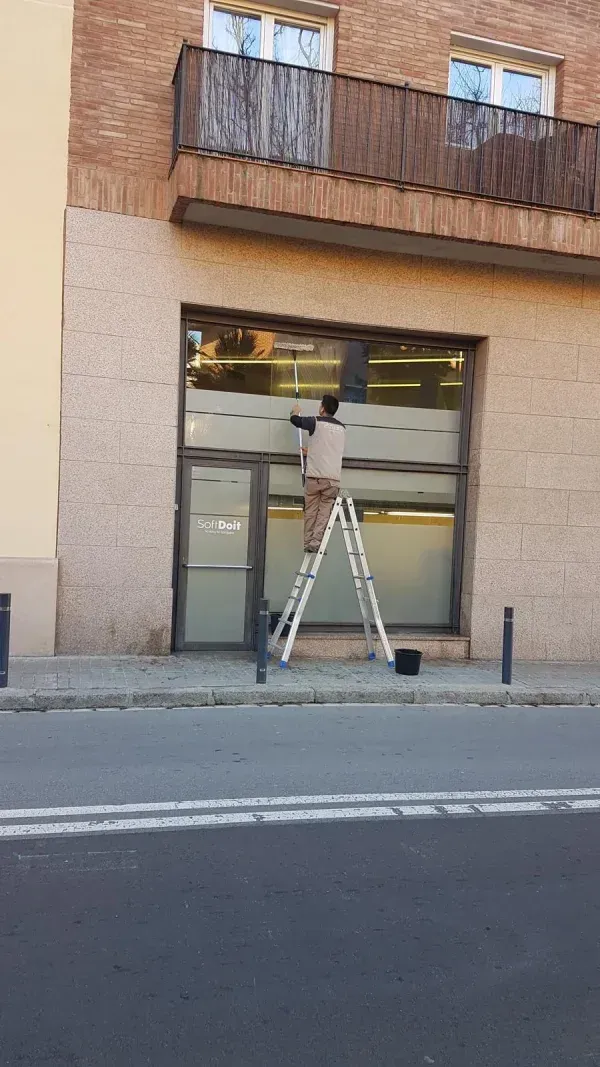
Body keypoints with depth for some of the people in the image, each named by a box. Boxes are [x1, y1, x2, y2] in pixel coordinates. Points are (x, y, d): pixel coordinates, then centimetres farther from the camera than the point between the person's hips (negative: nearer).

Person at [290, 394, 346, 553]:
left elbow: (294, 420, 15)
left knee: (310, 512, 7)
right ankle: (316, 542, -6)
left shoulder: (316, 422, -1)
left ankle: (308, 543, 7)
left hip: (314, 476, -2)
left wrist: (295, 412, 38)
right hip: (333, 478, 2)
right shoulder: (342, 428, 15)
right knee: (324, 512, 3)